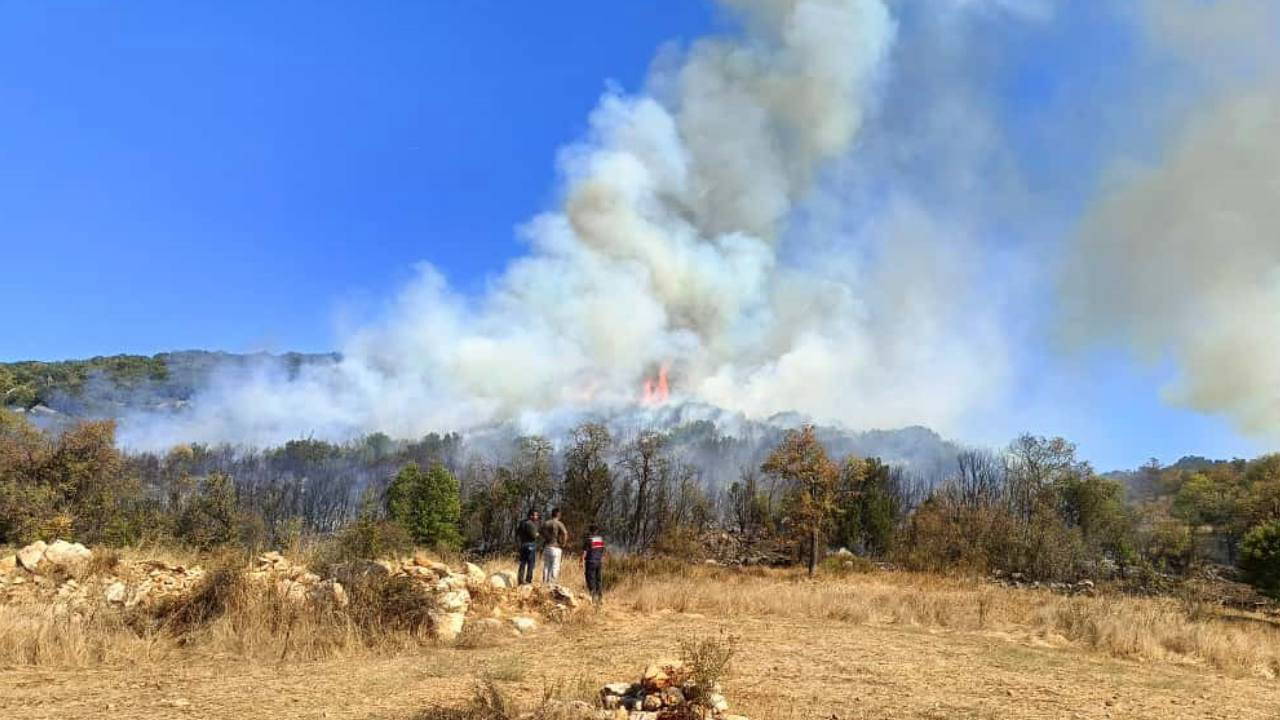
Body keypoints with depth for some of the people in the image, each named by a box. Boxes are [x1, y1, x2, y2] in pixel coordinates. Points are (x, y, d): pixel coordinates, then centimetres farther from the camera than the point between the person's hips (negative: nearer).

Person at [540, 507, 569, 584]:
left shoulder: (545, 523, 9)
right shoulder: (559, 524, -8)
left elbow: (542, 534, 14)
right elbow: (565, 533, -21)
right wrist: (563, 543, -9)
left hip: (546, 547, 5)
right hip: (556, 548, -5)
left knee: (546, 566, 11)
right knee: (555, 566, -2)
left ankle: (545, 582, 13)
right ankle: (552, 583, -5)